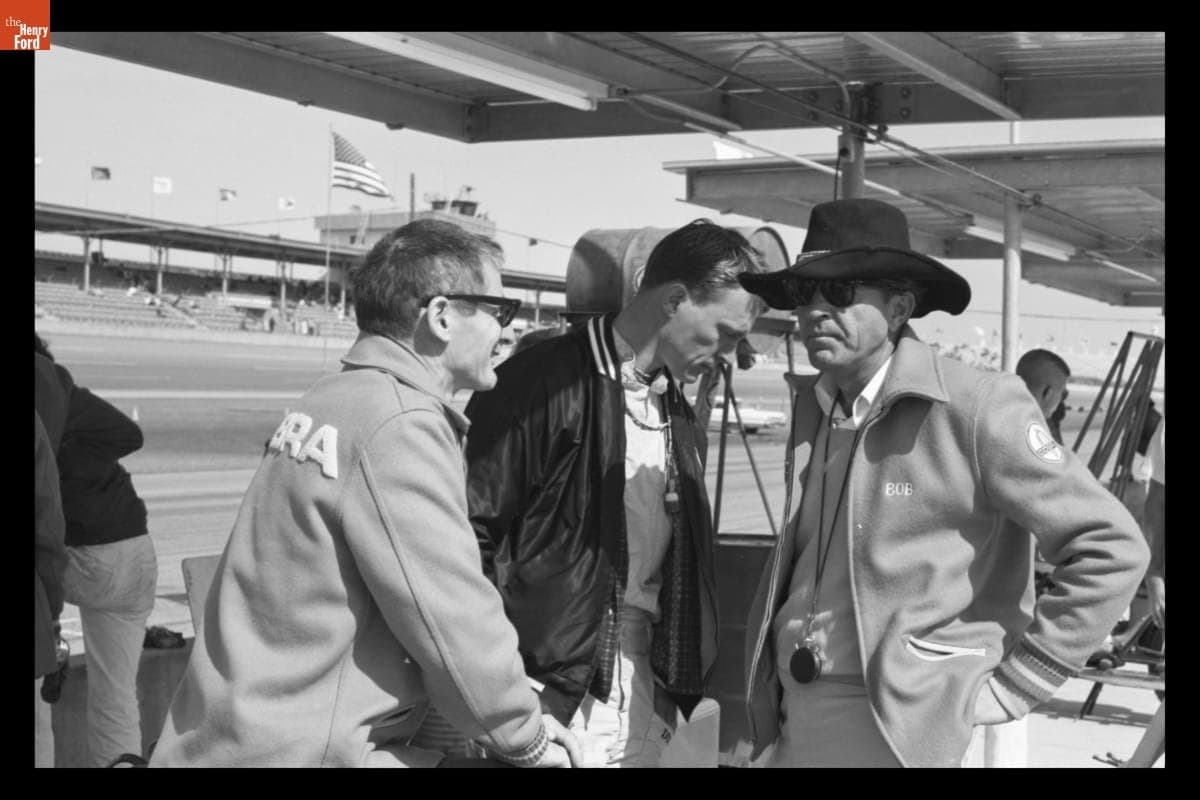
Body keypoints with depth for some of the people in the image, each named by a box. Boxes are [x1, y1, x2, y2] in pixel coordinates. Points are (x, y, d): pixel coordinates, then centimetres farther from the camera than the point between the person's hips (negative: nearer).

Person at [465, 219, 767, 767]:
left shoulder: (679, 414, 14)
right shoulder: (542, 384, -9)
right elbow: (472, 535, -11)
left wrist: (686, 687, 14)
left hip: (646, 697, 7)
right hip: (551, 695, -6)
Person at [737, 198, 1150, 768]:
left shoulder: (977, 406, -12)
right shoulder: (812, 404, 6)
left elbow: (1112, 549, -11)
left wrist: (1013, 685, -10)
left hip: (891, 727, -5)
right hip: (791, 720, 6)